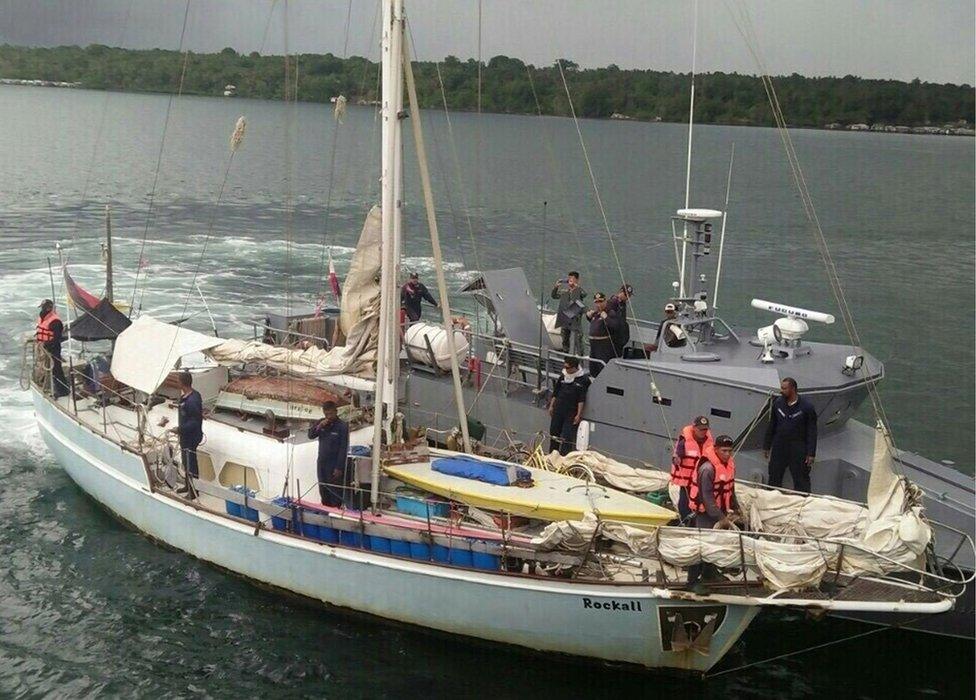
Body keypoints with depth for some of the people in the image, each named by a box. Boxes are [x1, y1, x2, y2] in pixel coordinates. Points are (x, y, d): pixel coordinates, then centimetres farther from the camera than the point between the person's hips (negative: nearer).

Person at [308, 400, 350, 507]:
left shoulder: (342, 426, -15)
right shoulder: (322, 423, 3)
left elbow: (343, 449, -16)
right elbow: (310, 435, 2)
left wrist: (339, 468, -17)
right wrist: (318, 427, -17)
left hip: (334, 465, -6)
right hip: (322, 462, 6)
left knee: (335, 492, -1)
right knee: (323, 490, 16)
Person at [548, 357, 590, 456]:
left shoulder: (583, 380, -9)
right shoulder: (563, 377, 7)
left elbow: (581, 399, -11)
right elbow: (555, 393, 16)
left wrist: (579, 415, -13)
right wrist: (551, 406, 14)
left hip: (571, 413, -6)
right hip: (558, 410, 6)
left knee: (567, 437, -7)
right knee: (554, 432, 13)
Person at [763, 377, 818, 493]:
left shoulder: (807, 407, -10)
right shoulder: (778, 403, 1)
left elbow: (812, 432, -7)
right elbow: (771, 426, 10)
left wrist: (811, 453, -10)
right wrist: (766, 446, 10)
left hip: (798, 449, -4)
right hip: (779, 447, 4)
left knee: (801, 482, 2)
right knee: (774, 479, 11)